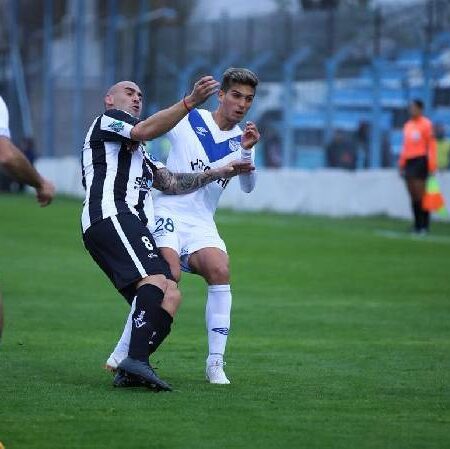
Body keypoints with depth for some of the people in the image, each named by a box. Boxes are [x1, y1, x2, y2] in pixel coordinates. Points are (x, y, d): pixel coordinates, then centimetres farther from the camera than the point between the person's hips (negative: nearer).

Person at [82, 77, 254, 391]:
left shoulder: (139, 155, 38)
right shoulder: (108, 120, 11)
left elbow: (170, 183, 32)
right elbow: (145, 131, -9)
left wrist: (217, 173, 23)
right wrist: (191, 101, -16)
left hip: (134, 228, 9)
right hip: (112, 217, -9)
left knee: (171, 294, -6)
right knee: (155, 280, -28)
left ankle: (129, 371, -16)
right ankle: (136, 360, -41)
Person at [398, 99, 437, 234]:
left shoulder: (426, 124, -6)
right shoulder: (407, 125, 16)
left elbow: (431, 146, -10)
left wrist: (432, 166, -16)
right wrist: (401, 164, 16)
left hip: (420, 161, -7)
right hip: (409, 161, 7)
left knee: (420, 194, -9)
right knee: (413, 196, 6)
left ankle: (424, 226, -5)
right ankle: (417, 225, 10)